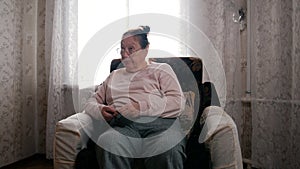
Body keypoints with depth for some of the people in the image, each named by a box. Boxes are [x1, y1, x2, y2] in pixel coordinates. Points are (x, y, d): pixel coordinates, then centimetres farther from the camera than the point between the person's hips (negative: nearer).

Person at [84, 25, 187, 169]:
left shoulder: (161, 69, 19)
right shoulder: (114, 75, 31)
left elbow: (178, 102, 3)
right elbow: (91, 102, 29)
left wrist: (141, 107, -12)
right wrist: (100, 110, 2)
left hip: (159, 122, -2)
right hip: (123, 125, 3)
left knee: (169, 149, -37)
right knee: (108, 141, -34)